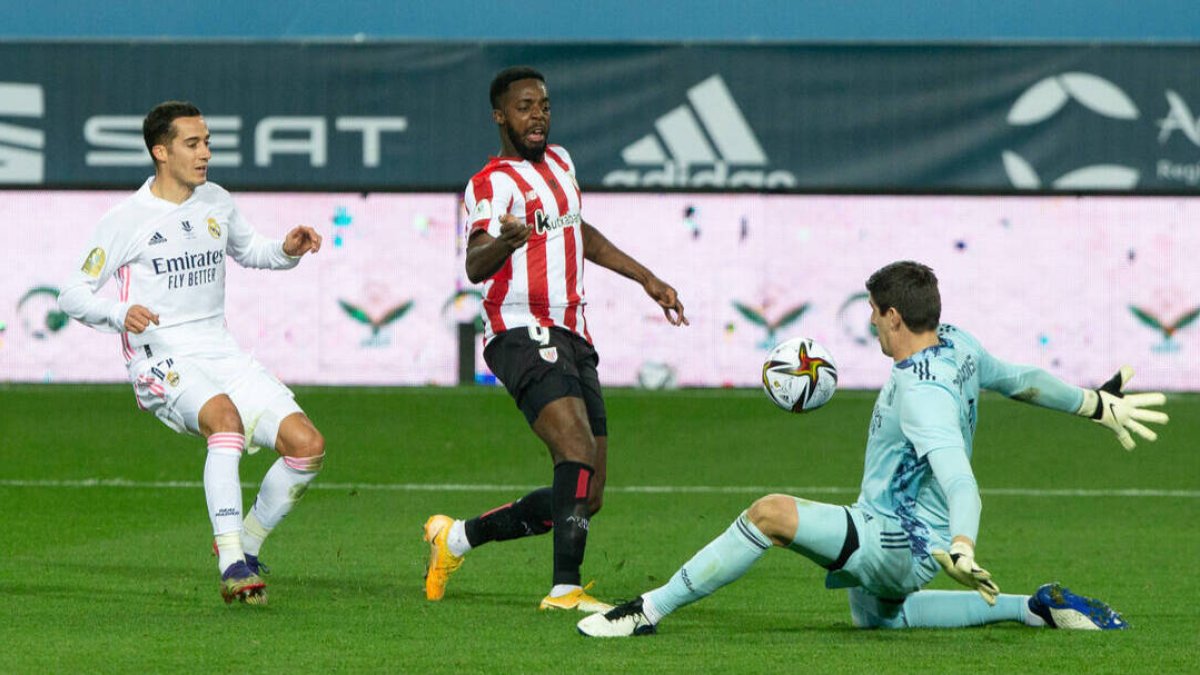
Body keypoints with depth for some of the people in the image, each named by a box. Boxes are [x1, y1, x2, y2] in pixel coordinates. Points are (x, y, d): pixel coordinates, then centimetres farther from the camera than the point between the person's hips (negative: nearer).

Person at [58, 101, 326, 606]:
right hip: (161, 363, -6)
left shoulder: (216, 202, 11)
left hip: (222, 355, 6)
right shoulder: (126, 220, -6)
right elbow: (72, 294, -4)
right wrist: (119, 314, -24)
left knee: (307, 445, -11)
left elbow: (247, 250, 31)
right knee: (226, 416, -38)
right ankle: (232, 566, -39)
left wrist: (287, 251, 8)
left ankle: (245, 544, 11)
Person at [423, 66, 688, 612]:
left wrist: (645, 278, 35)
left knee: (585, 499, 6)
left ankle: (457, 537, 23)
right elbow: (475, 267, -25)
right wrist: (505, 241, -47)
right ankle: (565, 589, -37)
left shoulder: (558, 161, 18)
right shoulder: (493, 183, -9)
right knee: (578, 448, -30)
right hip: (524, 336, -8)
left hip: (573, 341, 8)